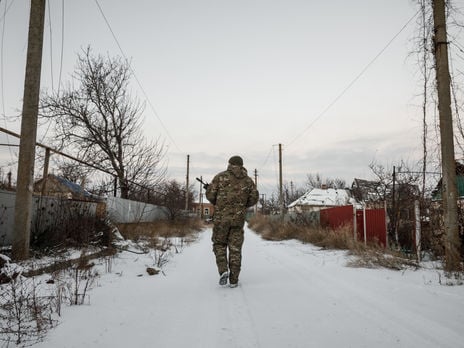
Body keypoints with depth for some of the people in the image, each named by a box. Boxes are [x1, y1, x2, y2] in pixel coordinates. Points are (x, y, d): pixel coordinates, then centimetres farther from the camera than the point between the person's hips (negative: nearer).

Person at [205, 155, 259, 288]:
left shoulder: (220, 176, 1)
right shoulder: (248, 180, 8)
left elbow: (210, 194, -4)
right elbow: (254, 198, 3)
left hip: (221, 217, -2)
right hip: (238, 218, 2)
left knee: (219, 245, 15)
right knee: (235, 249, 8)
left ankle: (223, 271, -4)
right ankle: (233, 280, 9)